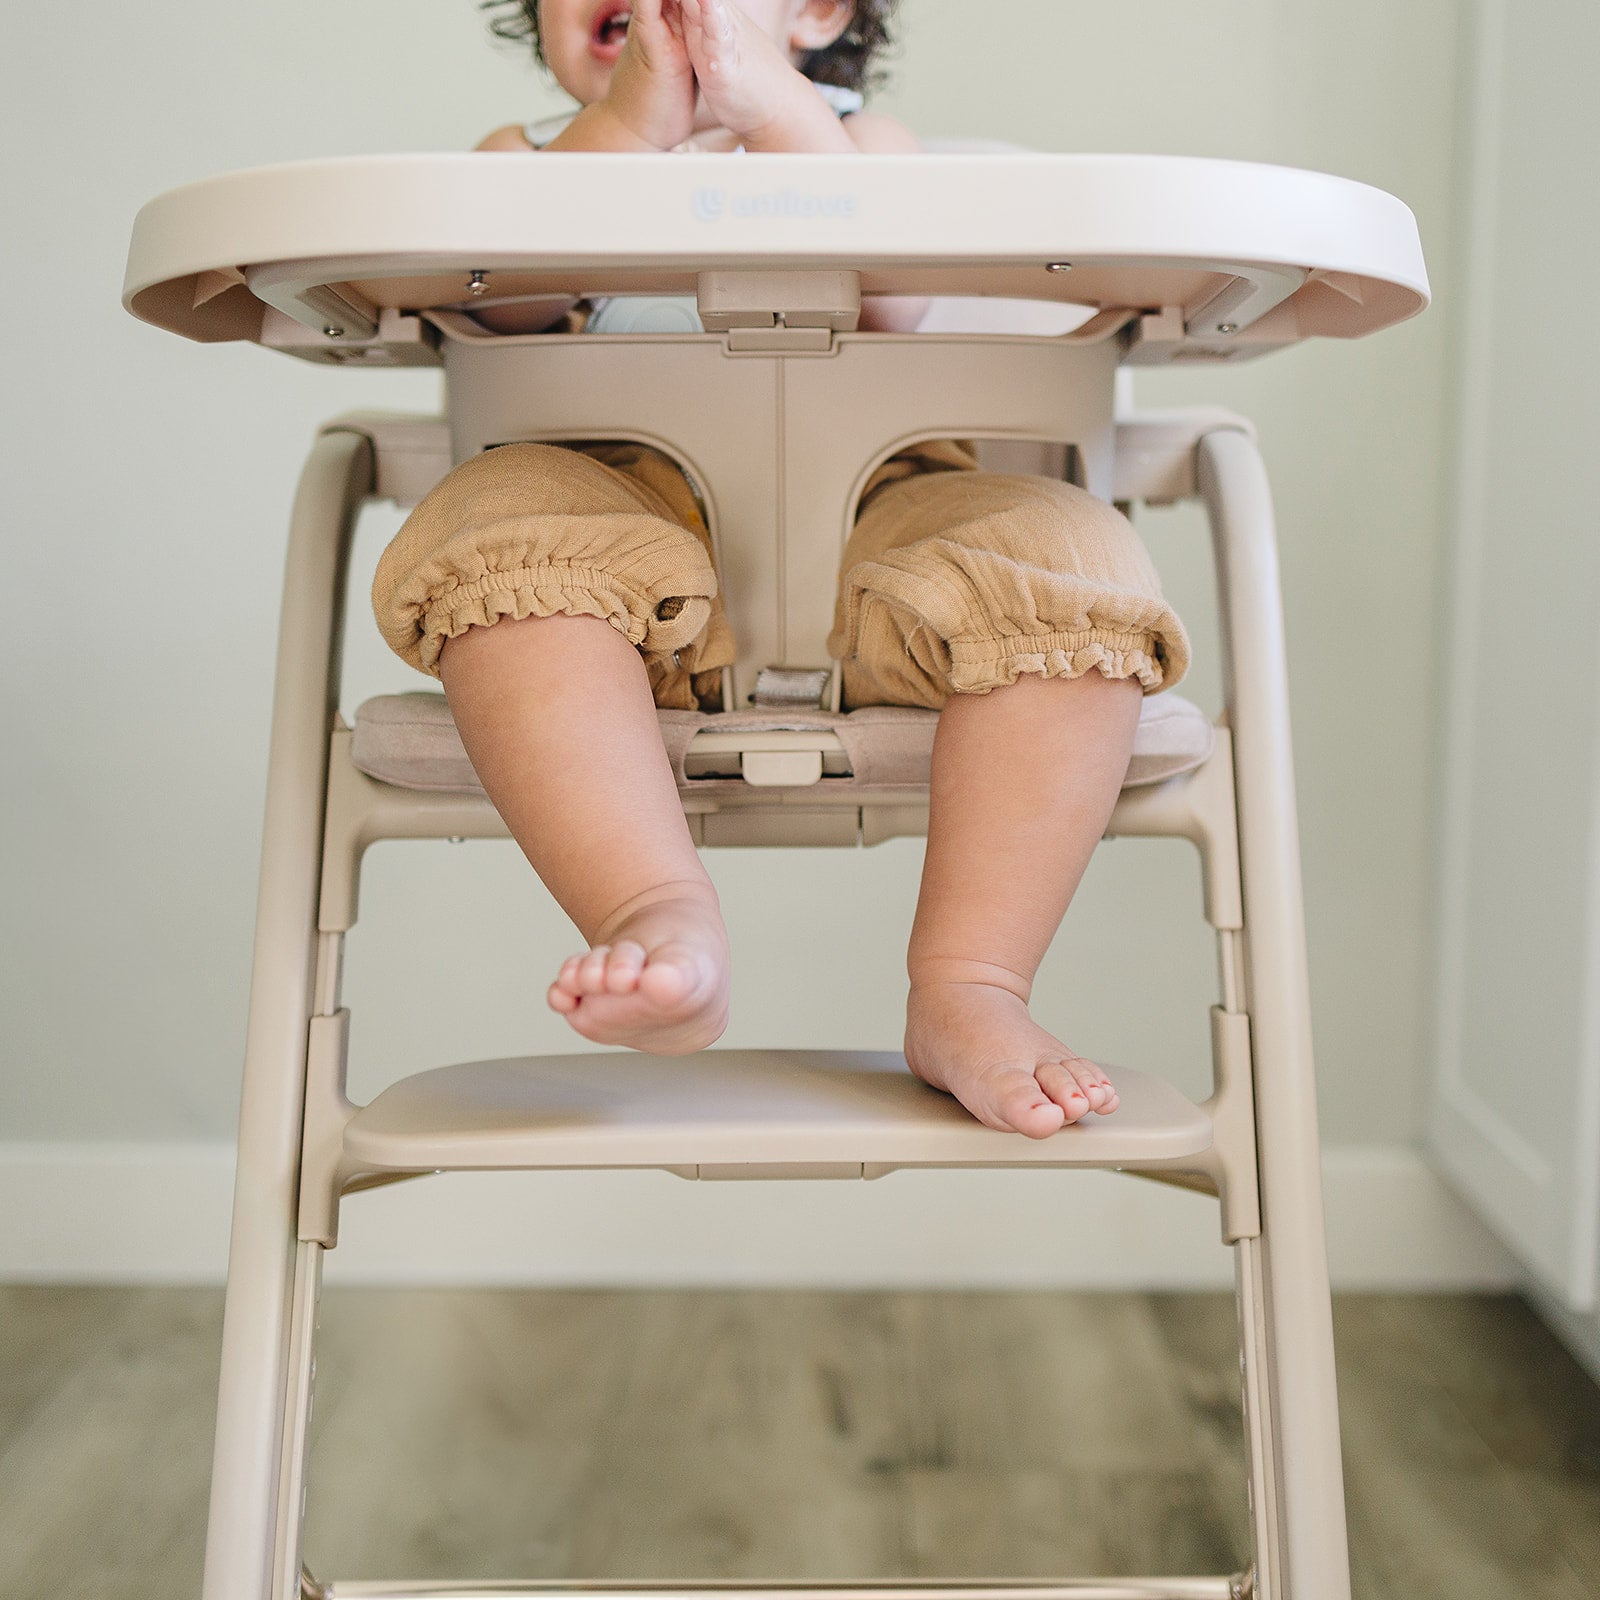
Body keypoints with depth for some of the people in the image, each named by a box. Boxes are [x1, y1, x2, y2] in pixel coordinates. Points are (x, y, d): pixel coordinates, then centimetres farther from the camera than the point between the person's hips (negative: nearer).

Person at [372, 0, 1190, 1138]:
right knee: (496, 532, -31)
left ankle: (967, 988, -29)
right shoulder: (523, 157, 21)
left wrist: (769, 105, -16)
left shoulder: (865, 142, 19)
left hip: (864, 511, 1)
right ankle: (667, 920, -42)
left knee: (1071, 557, -26)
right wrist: (634, 118, -15)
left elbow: (893, 300, -5)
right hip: (617, 515, 0)